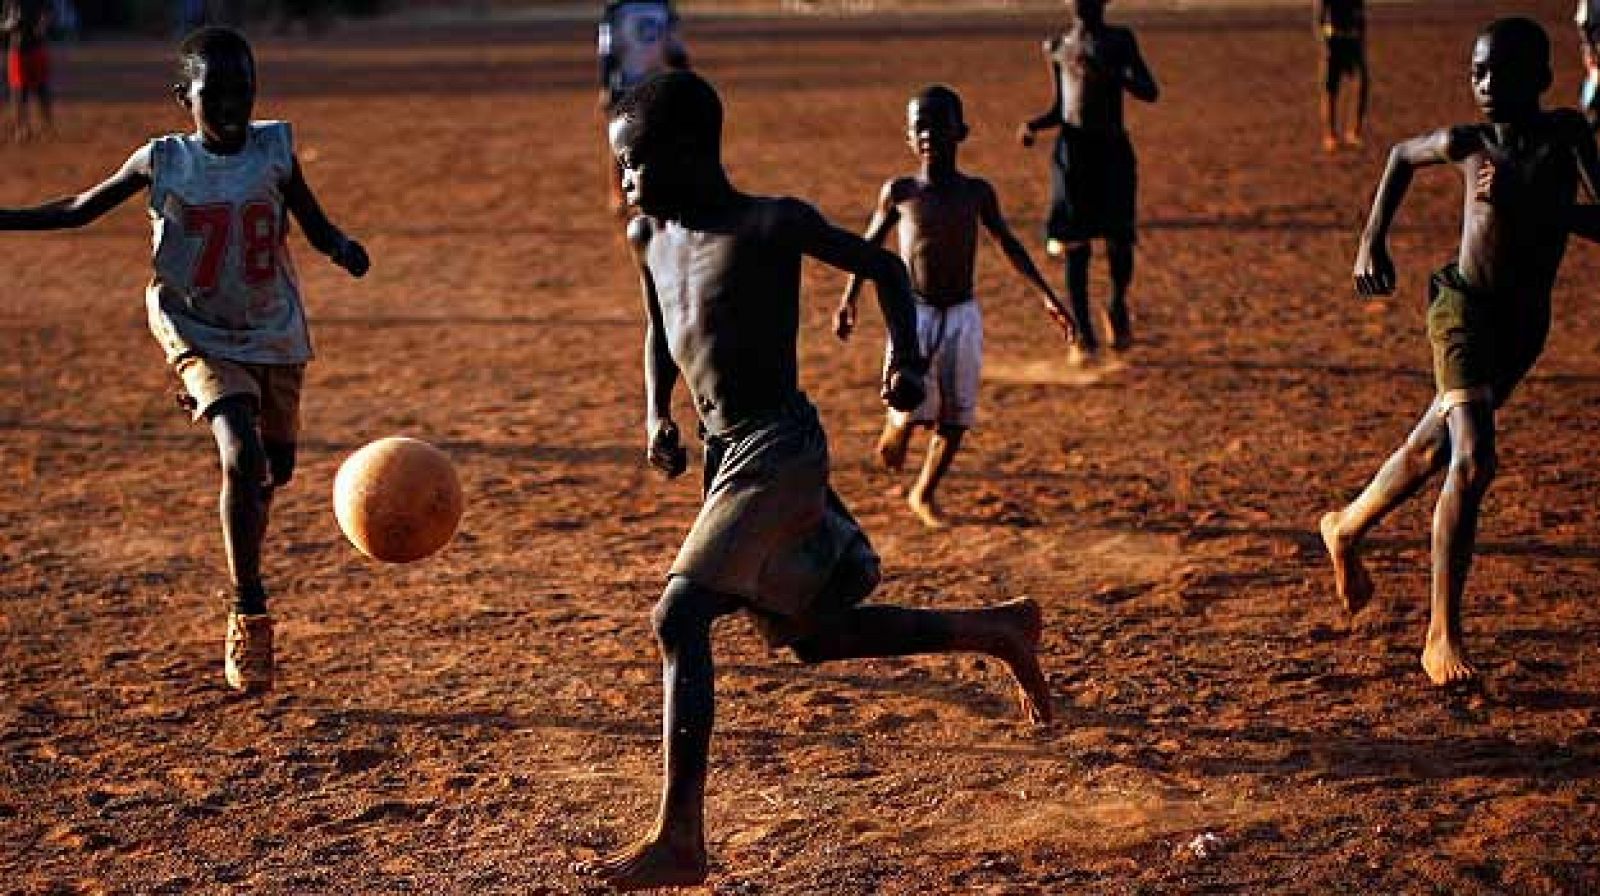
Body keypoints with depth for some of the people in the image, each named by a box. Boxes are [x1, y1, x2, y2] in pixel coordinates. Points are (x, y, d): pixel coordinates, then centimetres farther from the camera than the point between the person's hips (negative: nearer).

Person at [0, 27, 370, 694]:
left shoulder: (275, 149, -7)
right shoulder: (163, 162, -9)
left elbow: (315, 226, 0)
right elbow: (78, 210, 2)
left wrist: (342, 248, -23)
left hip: (277, 335, 3)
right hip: (202, 336, -3)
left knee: (276, 469, 15)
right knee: (241, 456, -23)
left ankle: (245, 560, 48)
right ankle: (249, 616, -14)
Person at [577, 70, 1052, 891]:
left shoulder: (772, 225, -12)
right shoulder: (650, 237, 8)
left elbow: (882, 265, 0)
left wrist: (905, 358, -13)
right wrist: (657, 416, 8)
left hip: (779, 452, -9)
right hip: (725, 456, 9)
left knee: (679, 618, -20)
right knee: (815, 634, 17)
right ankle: (996, 630, 35)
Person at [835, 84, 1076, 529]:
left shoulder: (977, 192, -1)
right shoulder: (899, 191, -4)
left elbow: (1008, 244, 11)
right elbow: (870, 242, 9)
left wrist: (1047, 295, 9)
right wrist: (849, 299, 4)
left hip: (962, 315, 2)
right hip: (913, 312, -2)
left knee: (956, 416, 4)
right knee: (913, 408, -13)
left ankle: (924, 494, 23)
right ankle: (895, 429, 24)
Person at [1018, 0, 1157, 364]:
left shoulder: (1121, 41, 3)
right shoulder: (1058, 47, 10)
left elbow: (1150, 92, -8)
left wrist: (1107, 73, -23)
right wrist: (1034, 124, -4)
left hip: (1114, 149, -1)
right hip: (1072, 151, 1)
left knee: (1118, 239, -4)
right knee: (1074, 245, -2)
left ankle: (1118, 306, 25)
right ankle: (1084, 334, 6)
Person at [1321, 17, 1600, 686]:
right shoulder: (1464, 144, -6)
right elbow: (1401, 155, 15)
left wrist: (1528, 205, -24)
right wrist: (1371, 241, 10)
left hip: (1526, 324, 3)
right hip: (1464, 309, -3)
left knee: (1431, 451, 21)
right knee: (1473, 463, -20)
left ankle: (1346, 529, 48)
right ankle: (1443, 635, -14)